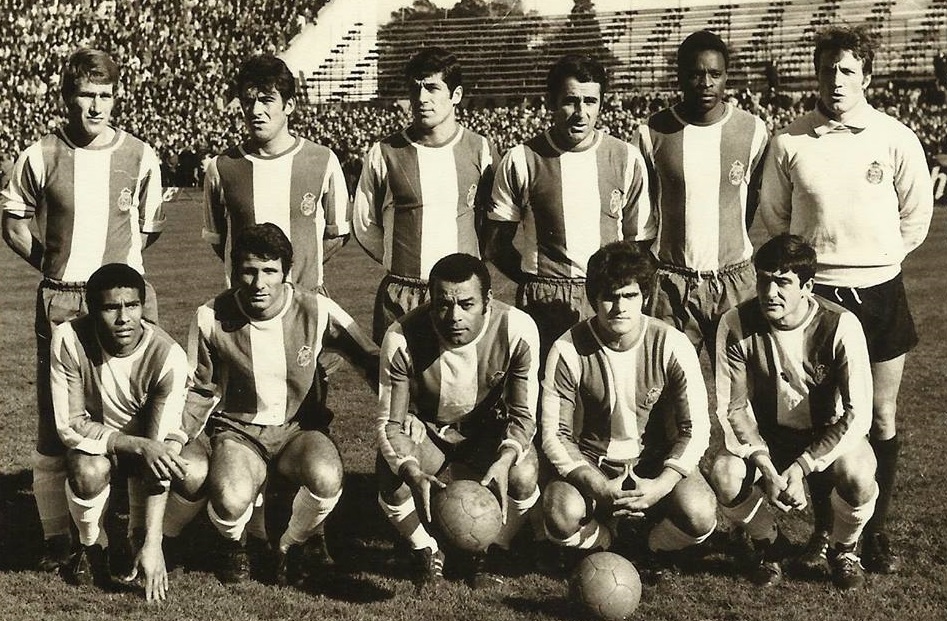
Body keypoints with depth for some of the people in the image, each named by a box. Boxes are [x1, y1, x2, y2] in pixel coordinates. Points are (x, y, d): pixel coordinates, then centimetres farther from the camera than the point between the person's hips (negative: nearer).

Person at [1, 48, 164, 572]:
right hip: (59, 302, 0)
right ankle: (56, 538, 9)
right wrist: (55, 263, 7)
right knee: (55, 422, 1)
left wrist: (116, 263, 9)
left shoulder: (140, 158, 2)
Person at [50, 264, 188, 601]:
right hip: (91, 437, 0)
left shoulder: (168, 356, -30)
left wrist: (153, 543, -33)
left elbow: (160, 446, -30)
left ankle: (140, 543, 2)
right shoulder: (68, 340, -27)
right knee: (88, 472, -34)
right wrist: (139, 446, -36)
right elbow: (69, 425, -22)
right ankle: (92, 545, -1)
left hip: (145, 439, 0)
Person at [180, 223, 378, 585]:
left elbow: (370, 362, 0)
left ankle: (294, 543, 1)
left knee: (326, 478, -34)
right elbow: (200, 392, 4)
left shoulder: (317, 312, -12)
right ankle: (232, 543, 7)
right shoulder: (212, 318, -10)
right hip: (237, 430, 0)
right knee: (230, 500, -33)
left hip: (299, 428, 1)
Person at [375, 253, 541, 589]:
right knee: (392, 482, -31)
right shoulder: (403, 338, -30)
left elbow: (523, 415, -18)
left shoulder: (518, 330, -28)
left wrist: (504, 460, -40)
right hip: (424, 426, 0)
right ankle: (428, 553, 4)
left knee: (523, 477, -30)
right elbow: (390, 423, -22)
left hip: (487, 428, 1)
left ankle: (487, 557, 2)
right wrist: (413, 473, -43)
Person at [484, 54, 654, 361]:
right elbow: (496, 244, 6)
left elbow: (640, 240, 10)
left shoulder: (627, 159, 4)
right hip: (542, 306, -1)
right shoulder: (521, 160, 0)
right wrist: (535, 283, 0)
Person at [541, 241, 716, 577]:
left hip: (656, 461, 0)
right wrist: (598, 487, -26)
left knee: (699, 517, -30)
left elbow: (696, 428, -11)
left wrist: (661, 485, -27)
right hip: (590, 462, 0)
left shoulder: (671, 345, -13)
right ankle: (602, 542, 7)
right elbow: (555, 435, -11)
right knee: (561, 517, -32)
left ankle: (658, 549, 9)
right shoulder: (568, 351, -14)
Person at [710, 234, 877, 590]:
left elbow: (858, 413, -22)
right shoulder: (736, 325, -17)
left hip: (828, 434, -1)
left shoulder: (841, 326, -22)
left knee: (858, 479, -33)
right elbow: (733, 407, -13)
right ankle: (767, 543, 6)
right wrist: (767, 468, -28)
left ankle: (843, 549, 4)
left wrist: (799, 468, -30)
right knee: (725, 475, -29)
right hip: (763, 437, 1)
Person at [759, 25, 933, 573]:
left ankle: (878, 530, 18)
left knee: (883, 418, 6)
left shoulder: (895, 138, -4)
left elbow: (917, 214, 7)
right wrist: (812, 259, 7)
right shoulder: (790, 143, -4)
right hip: (812, 292, 0)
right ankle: (823, 528, 20)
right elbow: (774, 215, 9)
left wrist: (876, 257, 7)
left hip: (879, 293, 0)